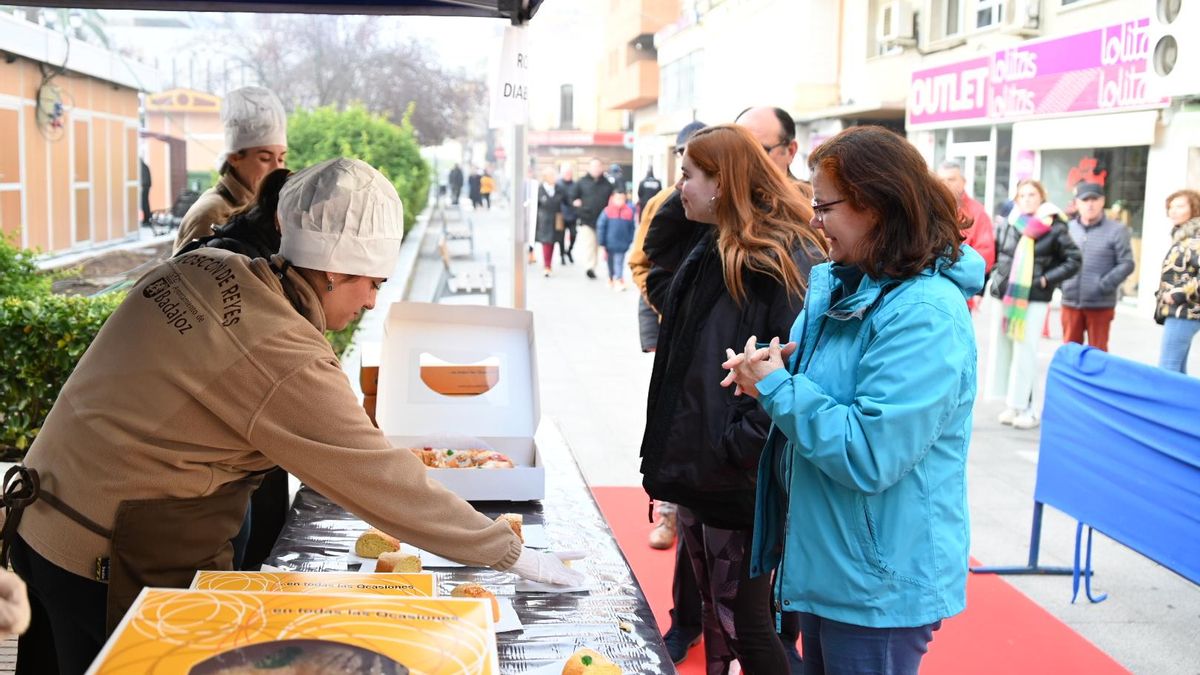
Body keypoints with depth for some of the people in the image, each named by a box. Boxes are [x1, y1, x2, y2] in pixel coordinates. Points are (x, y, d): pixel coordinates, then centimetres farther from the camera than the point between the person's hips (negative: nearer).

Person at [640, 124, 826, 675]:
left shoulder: (785, 259, -17)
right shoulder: (711, 251, 13)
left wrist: (741, 446, -22)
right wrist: (670, 451, 15)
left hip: (740, 480, -9)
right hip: (694, 463, 9)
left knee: (744, 620, 2)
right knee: (714, 609, 19)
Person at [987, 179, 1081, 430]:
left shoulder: (1054, 228, -2)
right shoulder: (1004, 225, 5)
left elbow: (1073, 261, 0)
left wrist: (1047, 279, -7)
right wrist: (995, 277, 7)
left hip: (1034, 300, -4)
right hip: (1003, 296, 4)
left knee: (1025, 353, -6)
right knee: (1002, 350, 6)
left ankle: (1025, 407, 2)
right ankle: (1011, 403, 17)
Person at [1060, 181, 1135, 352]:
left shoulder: (1116, 230, -3)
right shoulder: (1067, 228, 7)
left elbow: (1126, 264, -6)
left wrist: (1105, 285, -15)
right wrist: (1061, 282, -3)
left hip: (1100, 304, -3)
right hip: (1071, 301, 3)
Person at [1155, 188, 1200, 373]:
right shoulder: (1181, 237, 16)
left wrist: (1179, 295, -19)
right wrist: (1161, 295, 11)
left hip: (1183, 313, -10)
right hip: (1177, 312, 10)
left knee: (1167, 369, -11)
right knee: (1177, 370, 13)